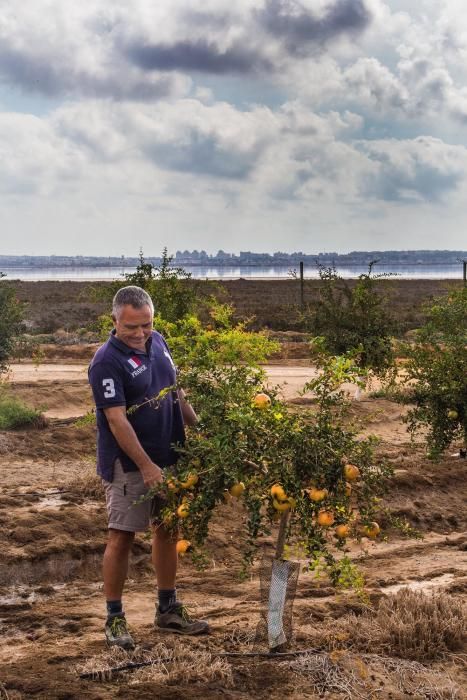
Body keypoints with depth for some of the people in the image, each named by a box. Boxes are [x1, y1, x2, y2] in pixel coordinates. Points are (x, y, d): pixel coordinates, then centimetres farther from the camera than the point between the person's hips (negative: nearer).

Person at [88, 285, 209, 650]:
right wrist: (147, 466, -24)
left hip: (169, 456, 7)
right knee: (122, 536, -3)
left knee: (167, 531, 13)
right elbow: (116, 419, -22)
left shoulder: (157, 342, 5)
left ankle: (168, 609, 25)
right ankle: (114, 617, 8)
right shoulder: (107, 361, -18)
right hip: (129, 464, -7)